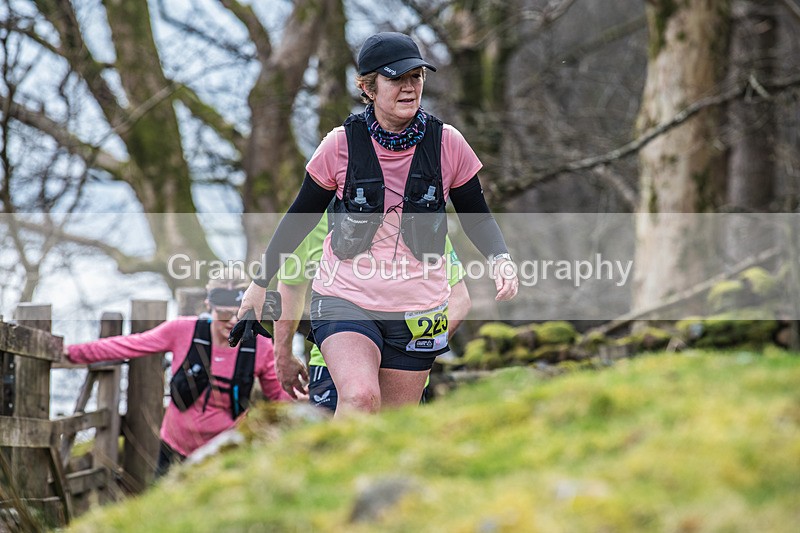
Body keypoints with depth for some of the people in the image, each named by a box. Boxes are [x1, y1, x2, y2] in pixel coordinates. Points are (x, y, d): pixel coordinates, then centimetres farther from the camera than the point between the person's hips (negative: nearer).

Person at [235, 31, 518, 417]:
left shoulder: (447, 144, -4)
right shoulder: (342, 144, -7)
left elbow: (477, 217, 8)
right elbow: (300, 217, 6)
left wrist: (500, 259, -12)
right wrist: (261, 282, 11)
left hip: (417, 311, 2)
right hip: (345, 299, -2)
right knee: (361, 398, -28)